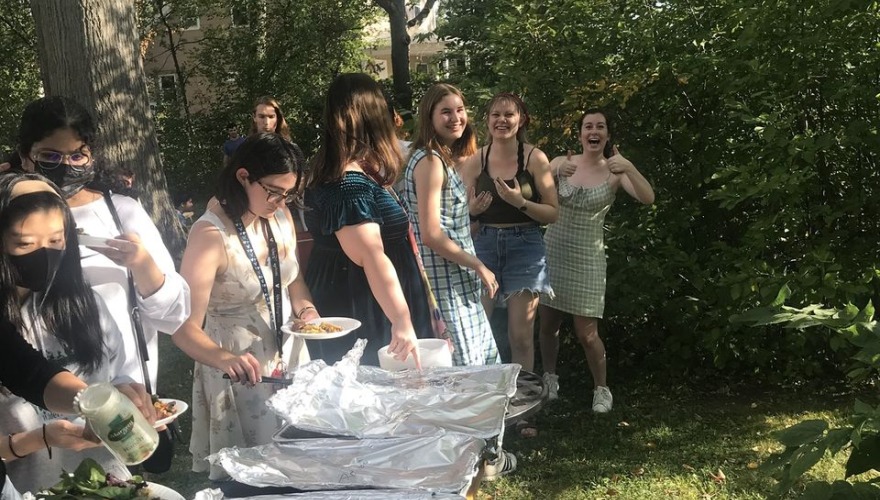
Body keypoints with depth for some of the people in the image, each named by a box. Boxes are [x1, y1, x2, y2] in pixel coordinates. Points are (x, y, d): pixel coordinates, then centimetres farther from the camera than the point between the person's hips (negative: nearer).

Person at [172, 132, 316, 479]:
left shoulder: (280, 216, -3)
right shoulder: (210, 235, -24)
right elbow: (185, 328, -25)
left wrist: (304, 307, -8)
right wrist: (224, 358, -43)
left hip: (290, 354, 7)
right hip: (243, 370, -6)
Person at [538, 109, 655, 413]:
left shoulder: (615, 171, -4)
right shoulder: (563, 162, -1)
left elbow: (648, 199, -18)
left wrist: (629, 168, -32)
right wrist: (554, 170, -30)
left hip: (586, 257, -2)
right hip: (553, 251, 2)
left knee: (586, 333, -1)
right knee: (547, 324, 11)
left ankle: (601, 389, 21)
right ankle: (549, 378, 34)